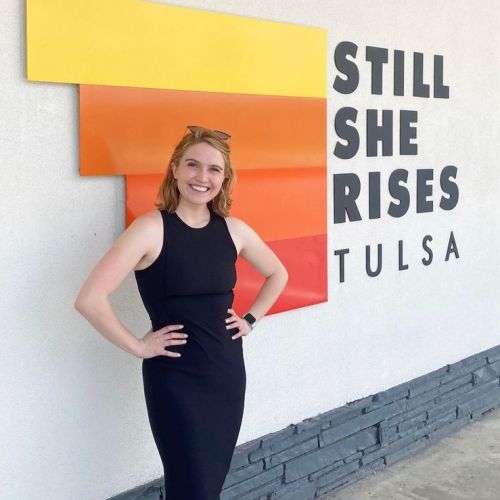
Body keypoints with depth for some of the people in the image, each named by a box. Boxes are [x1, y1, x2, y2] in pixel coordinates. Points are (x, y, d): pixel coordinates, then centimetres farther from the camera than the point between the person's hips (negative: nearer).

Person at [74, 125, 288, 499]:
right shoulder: (151, 229, -15)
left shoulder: (234, 230, 1)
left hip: (228, 373, 5)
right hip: (175, 381, -5)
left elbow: (278, 275, 20)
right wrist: (138, 347, -16)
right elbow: (90, 299, -23)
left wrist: (251, 320, 9)